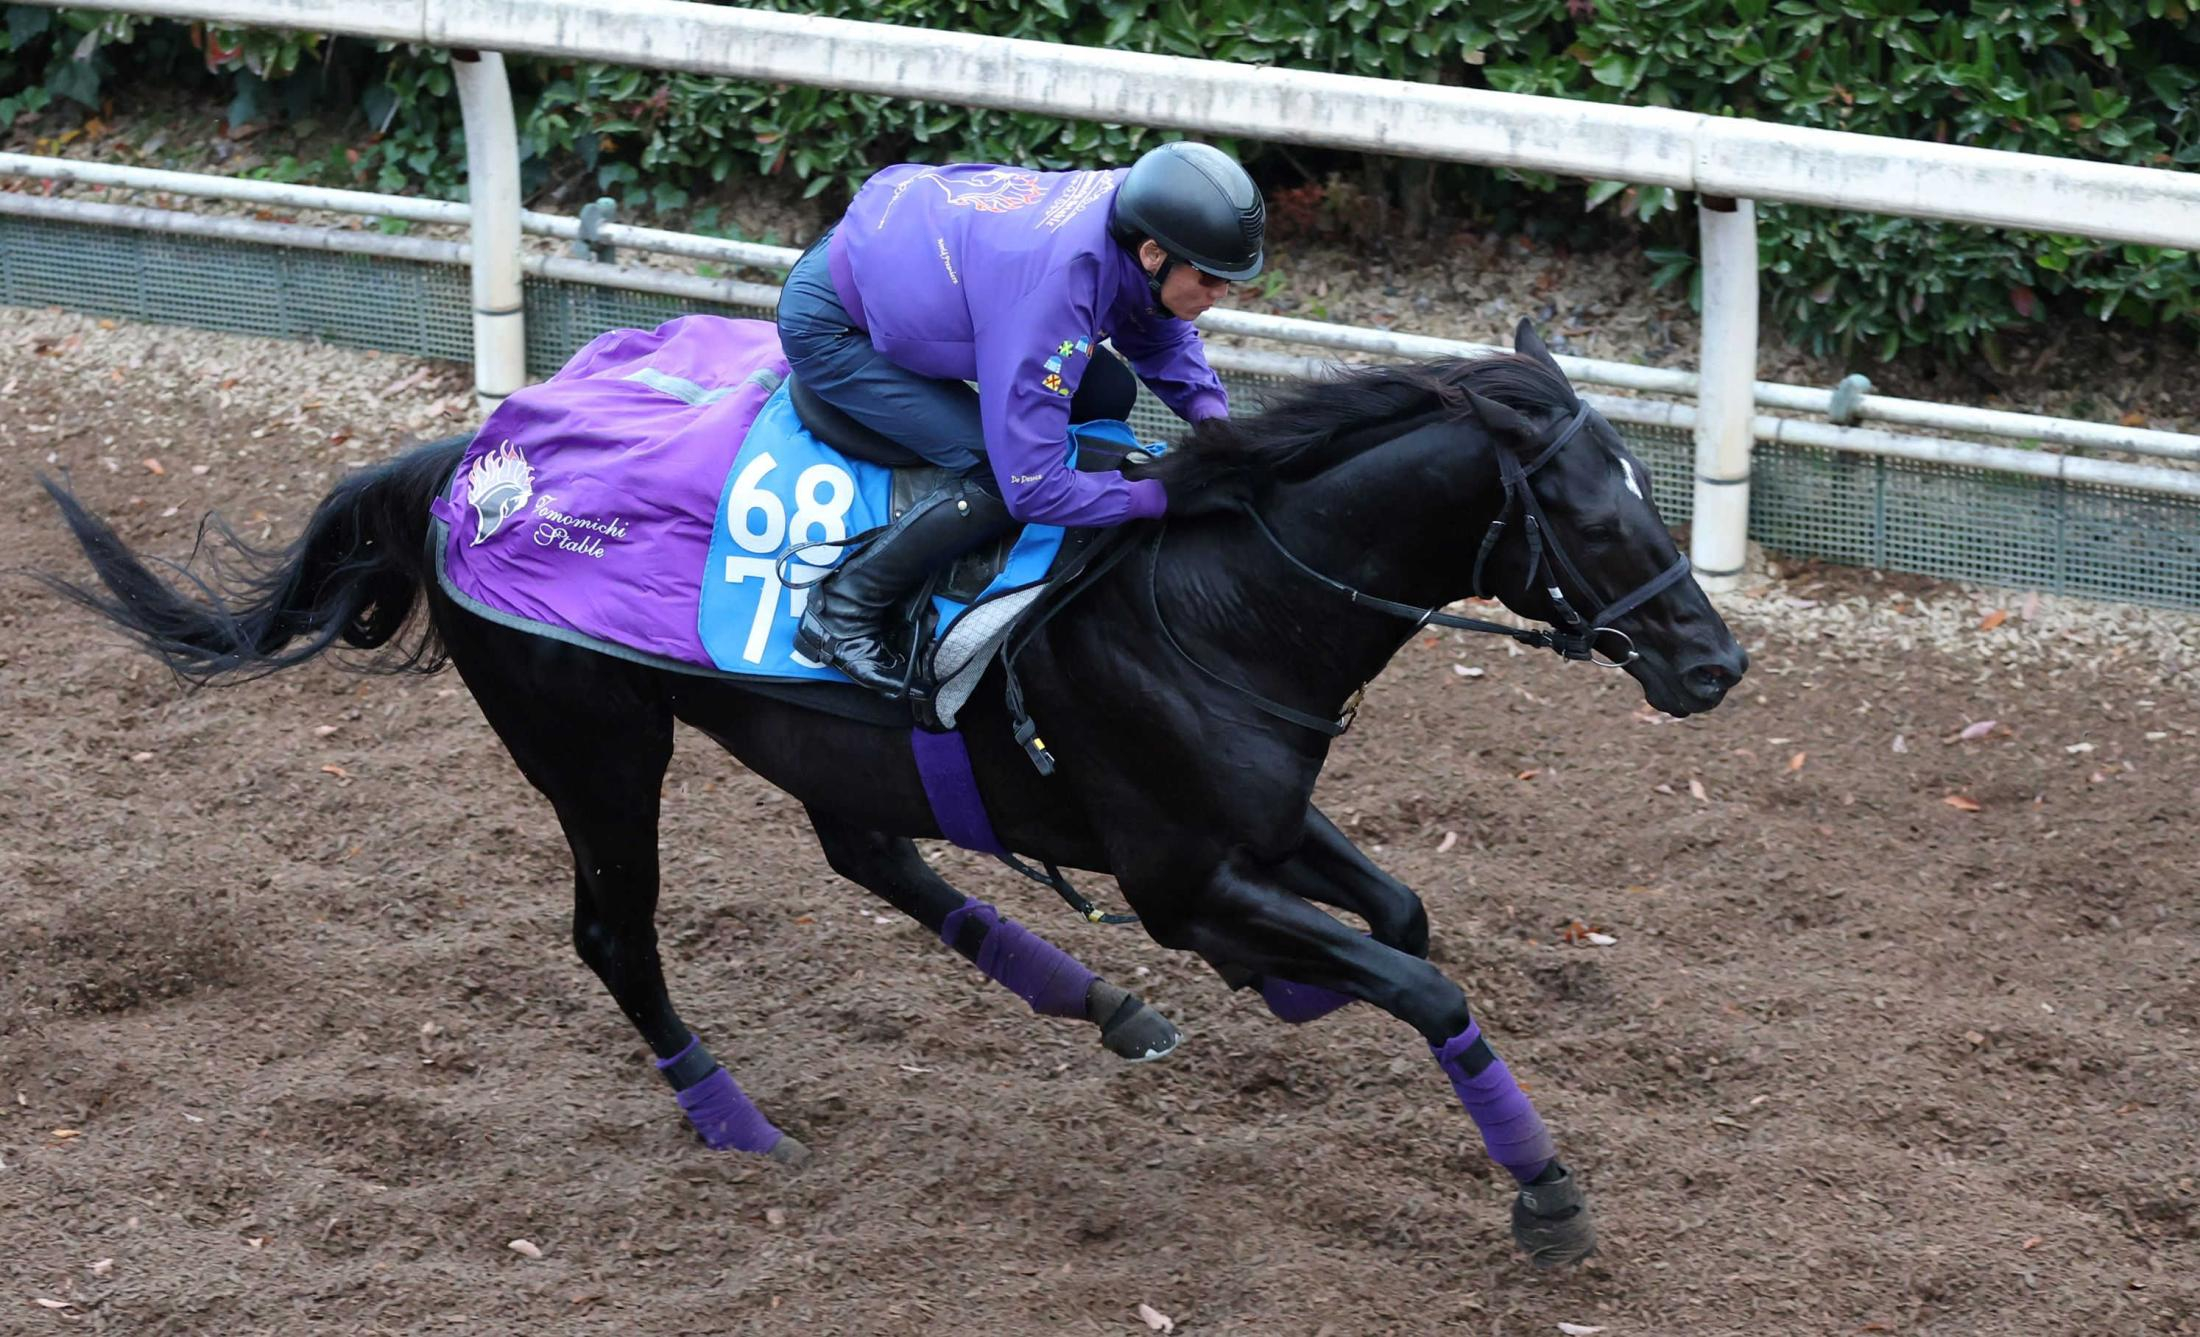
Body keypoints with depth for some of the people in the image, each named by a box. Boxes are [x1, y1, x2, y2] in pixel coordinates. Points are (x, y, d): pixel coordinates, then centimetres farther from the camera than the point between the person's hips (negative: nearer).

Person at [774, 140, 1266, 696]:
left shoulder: (1136, 208, -16)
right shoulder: (1053, 286, -39)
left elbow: (1163, 337, 7)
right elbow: (1032, 487, -34)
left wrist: (1211, 414, -11)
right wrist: (1163, 493, -26)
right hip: (829, 326, -9)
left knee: (1107, 395, 4)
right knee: (999, 476, -21)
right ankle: (840, 617, -6)